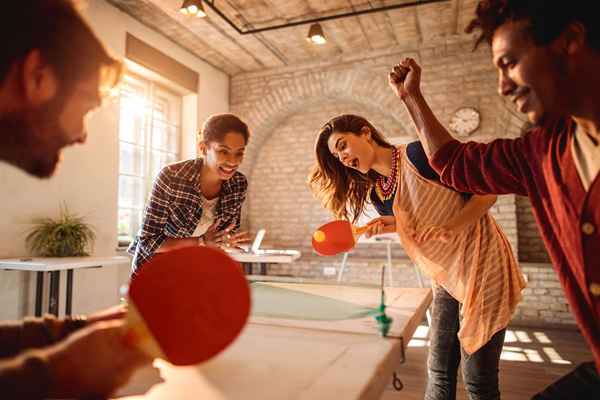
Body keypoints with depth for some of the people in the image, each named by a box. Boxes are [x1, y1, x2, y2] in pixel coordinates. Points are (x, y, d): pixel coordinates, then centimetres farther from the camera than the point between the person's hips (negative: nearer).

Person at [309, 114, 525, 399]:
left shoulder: (418, 154, -17)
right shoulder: (377, 195, 3)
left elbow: (487, 193, -14)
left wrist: (449, 228, -28)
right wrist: (392, 226, -8)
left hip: (482, 266, -6)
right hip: (444, 279, 6)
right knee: (439, 371, 12)